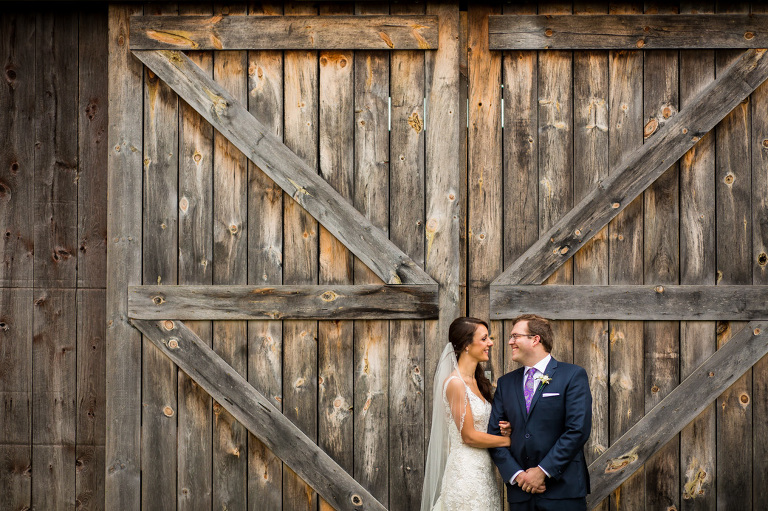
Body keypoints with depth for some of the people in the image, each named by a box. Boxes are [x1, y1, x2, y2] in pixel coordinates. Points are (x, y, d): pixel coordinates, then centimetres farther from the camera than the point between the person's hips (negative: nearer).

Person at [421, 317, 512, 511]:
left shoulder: (478, 382, 13)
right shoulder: (455, 383, -13)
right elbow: (469, 436, -14)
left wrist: (504, 429, -4)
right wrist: (510, 440, -7)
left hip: (484, 471, 8)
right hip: (466, 472, -8)